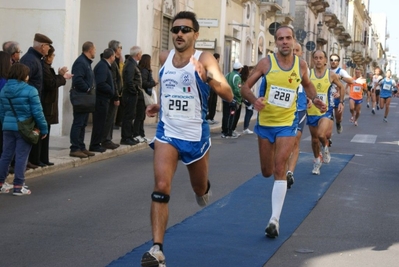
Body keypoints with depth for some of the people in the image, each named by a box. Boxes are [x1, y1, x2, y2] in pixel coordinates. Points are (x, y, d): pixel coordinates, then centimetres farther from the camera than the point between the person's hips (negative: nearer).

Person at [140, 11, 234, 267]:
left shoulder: (204, 59, -13)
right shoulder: (164, 58, 1)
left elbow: (229, 95, -25)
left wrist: (208, 77, -40)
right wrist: (160, 106, 11)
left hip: (196, 135, -2)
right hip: (167, 132, 2)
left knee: (199, 188, 18)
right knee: (161, 187, -16)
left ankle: (205, 188, 58)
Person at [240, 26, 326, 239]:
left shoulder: (301, 65, -2)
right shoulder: (266, 63, -8)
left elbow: (307, 85, 19)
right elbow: (245, 87, -6)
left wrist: (315, 99, -1)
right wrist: (254, 100, -27)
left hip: (287, 124, -1)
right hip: (265, 123, 1)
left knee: (279, 170, -13)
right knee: (266, 172, 12)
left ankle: (275, 219, -13)